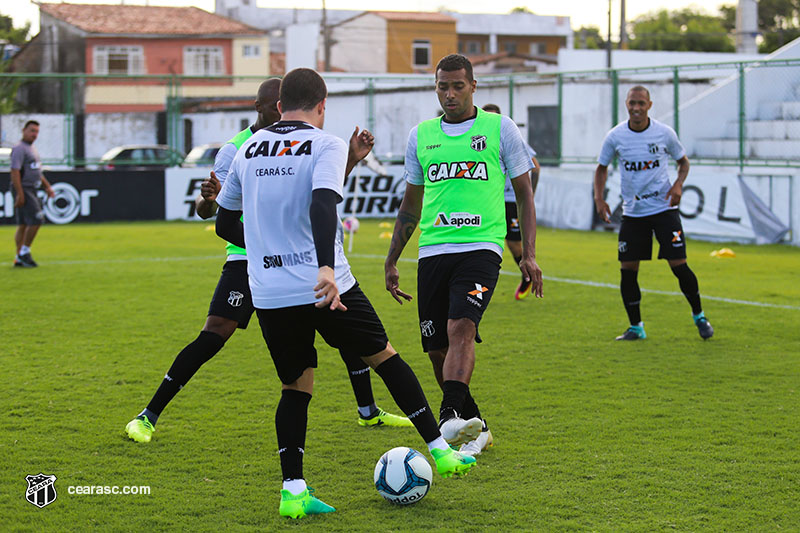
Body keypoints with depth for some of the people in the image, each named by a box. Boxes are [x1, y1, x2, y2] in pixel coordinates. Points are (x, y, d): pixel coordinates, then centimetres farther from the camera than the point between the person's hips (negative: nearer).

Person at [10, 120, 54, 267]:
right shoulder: (19, 149, -12)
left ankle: (19, 258, 11)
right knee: (36, 220, -14)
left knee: (23, 225, 9)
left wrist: (47, 186, 24)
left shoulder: (32, 149, 18)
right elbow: (15, 171, -20)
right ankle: (24, 253, -6)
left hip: (31, 190, 10)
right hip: (23, 189, -10)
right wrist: (20, 194, -25)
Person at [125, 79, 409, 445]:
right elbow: (206, 210, -12)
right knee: (214, 334, -16)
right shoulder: (236, 150, -7)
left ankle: (368, 412, 23)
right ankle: (148, 417, -8)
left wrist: (352, 159, 11)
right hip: (248, 259, -5)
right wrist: (207, 199, -35)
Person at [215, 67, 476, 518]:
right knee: (385, 357, 13)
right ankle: (440, 451, 18)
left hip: (269, 293, 4)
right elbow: (321, 204, -23)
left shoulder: (248, 150, 12)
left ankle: (293, 490, 3)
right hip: (323, 287, -4)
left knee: (296, 387, 13)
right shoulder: (326, 145, -4)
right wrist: (326, 267, -34)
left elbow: (225, 223, 21)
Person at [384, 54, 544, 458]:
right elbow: (410, 203, 23)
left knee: (460, 327, -25)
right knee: (437, 348, 2)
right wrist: (391, 261, 21)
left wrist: (529, 254, 1)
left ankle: (452, 414, -37)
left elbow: (524, 193, 10)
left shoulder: (500, 129, 6)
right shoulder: (420, 136, 14)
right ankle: (475, 427, 18)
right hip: (432, 252, 4)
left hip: (481, 247, -4)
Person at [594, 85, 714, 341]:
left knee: (678, 265, -7)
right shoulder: (615, 136, -3)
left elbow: (683, 160, 10)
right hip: (632, 212, 2)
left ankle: (699, 315, 15)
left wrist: (678, 184, -9)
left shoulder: (664, 132, -5)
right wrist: (599, 198, -2)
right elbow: (602, 167, 11)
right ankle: (636, 327, 13)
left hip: (663, 208, -2)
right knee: (627, 269, -2)